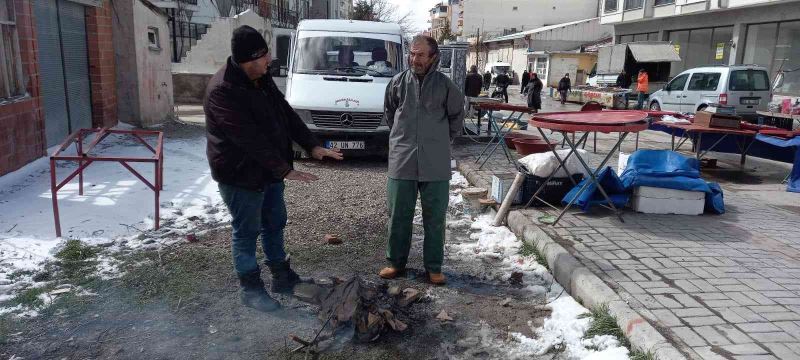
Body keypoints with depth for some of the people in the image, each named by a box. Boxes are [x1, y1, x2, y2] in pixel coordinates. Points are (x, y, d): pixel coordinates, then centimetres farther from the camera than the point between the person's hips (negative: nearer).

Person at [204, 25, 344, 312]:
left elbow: (286, 114, 8)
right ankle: (250, 289, 22)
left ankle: (282, 277, 35)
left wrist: (311, 145, -1)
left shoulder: (262, 79, 3)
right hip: (241, 175, -9)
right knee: (246, 232, 6)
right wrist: (284, 170, -30)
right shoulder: (222, 91, -26)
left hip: (270, 169, 9)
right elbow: (249, 139, -30)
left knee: (275, 224, 18)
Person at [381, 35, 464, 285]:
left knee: (435, 218, 6)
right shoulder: (398, 82, 2)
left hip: (436, 164, -1)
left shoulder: (445, 85, -1)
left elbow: (456, 115, 13)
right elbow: (389, 113, 18)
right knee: (398, 215, 8)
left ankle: (434, 267, 18)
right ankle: (396, 262, 23)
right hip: (401, 161, 1)